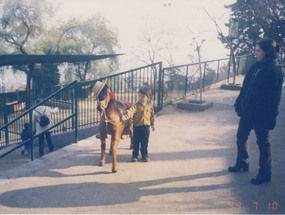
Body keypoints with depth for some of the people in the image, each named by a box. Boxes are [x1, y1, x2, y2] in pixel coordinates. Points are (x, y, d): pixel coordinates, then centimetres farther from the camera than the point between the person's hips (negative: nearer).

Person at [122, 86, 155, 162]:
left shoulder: (150, 106, 2)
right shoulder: (136, 105, -9)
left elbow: (152, 116, 13)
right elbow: (131, 111, -26)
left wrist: (152, 125, 19)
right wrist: (125, 116, -44)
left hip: (146, 127, 2)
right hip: (137, 127, -1)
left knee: (145, 143, 11)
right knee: (135, 142, 9)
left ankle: (145, 155, 26)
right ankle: (135, 155, 23)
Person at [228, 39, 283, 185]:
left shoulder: (274, 72, -15)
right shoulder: (254, 68, 7)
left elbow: (274, 97, -15)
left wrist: (269, 118, -17)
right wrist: (239, 106, 11)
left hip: (261, 116, -8)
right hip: (247, 112, 8)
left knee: (263, 143, 5)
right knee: (241, 137, 17)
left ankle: (265, 174, 20)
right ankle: (242, 163, 37)